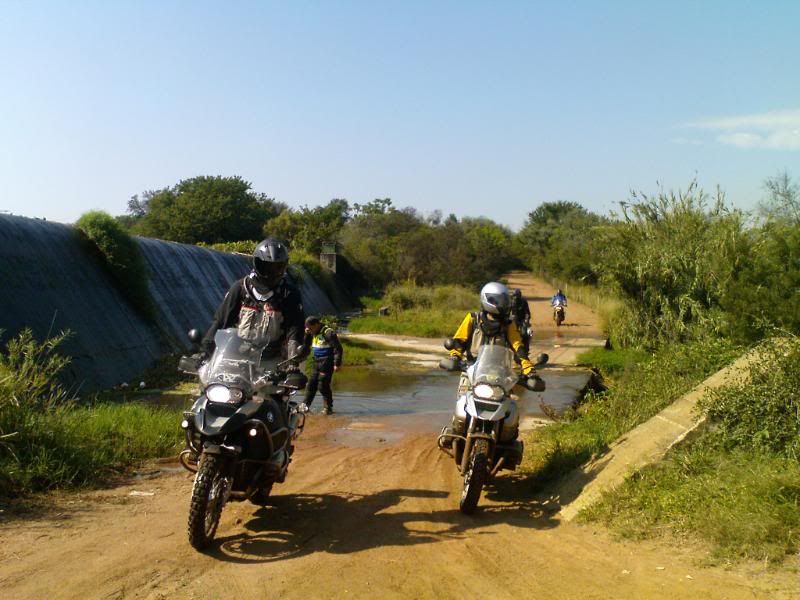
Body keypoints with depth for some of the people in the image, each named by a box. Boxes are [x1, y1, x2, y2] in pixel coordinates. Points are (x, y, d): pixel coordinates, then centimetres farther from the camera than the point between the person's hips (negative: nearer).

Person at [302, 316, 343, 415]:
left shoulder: (328, 333, -15)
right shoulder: (313, 334, 11)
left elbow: (338, 349, -16)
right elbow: (305, 345, 17)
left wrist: (337, 363, -19)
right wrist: (307, 334, 1)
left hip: (326, 364, -8)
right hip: (316, 362, 8)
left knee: (323, 386, -7)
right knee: (311, 384, 10)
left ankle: (328, 407, 5)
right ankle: (305, 405, 18)